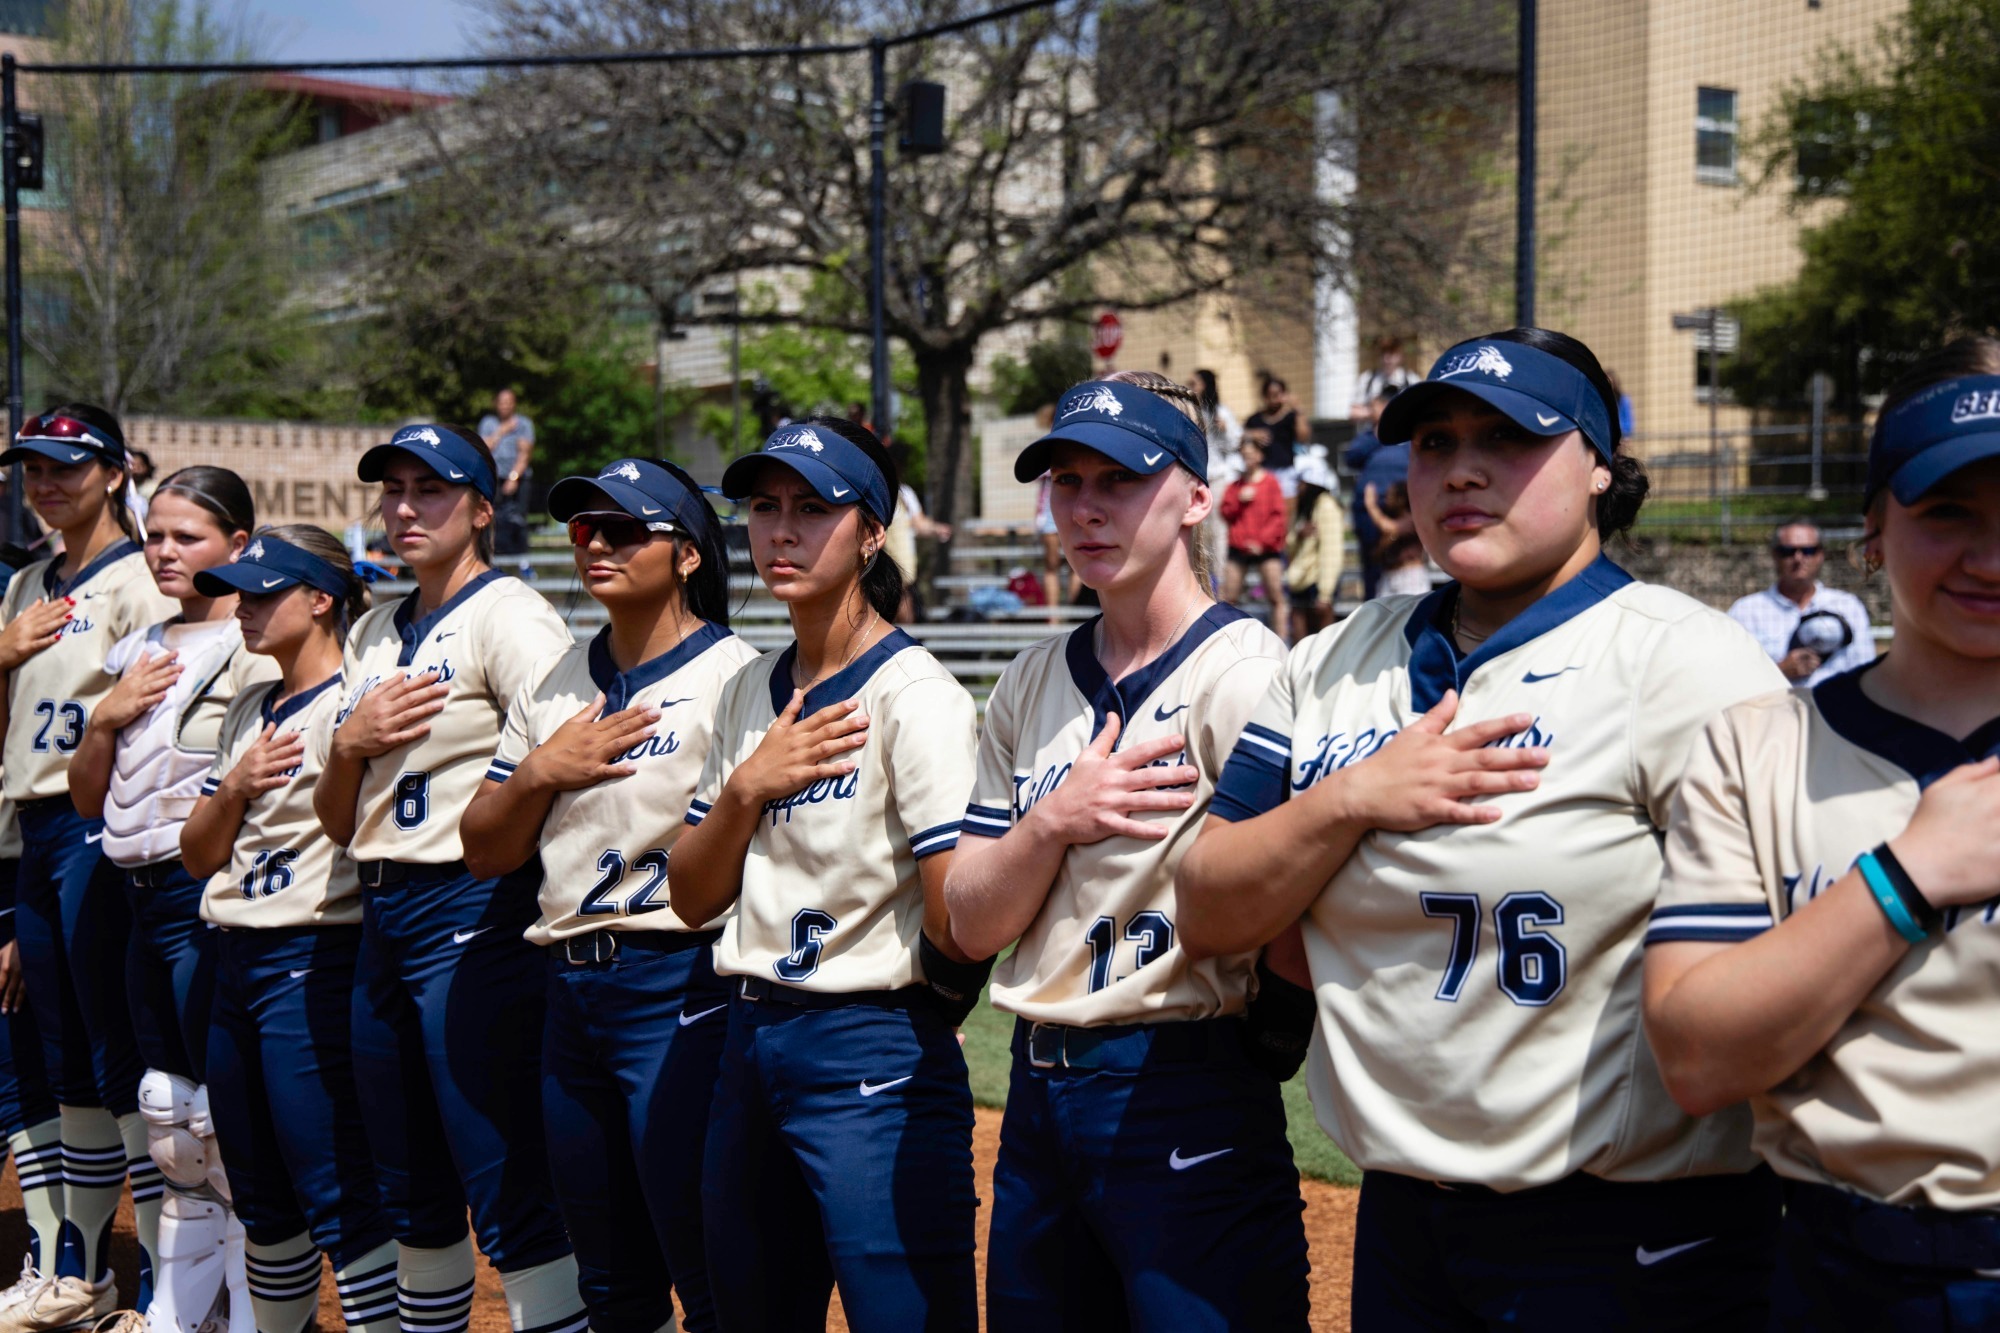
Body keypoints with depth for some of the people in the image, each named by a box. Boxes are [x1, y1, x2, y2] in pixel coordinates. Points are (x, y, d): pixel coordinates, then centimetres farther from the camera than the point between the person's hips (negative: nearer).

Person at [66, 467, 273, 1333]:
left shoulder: (256, 651, -7)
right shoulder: (137, 653, 16)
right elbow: (86, 798, 16)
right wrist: (107, 718, 1)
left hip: (210, 895, -8)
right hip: (143, 895, 8)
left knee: (226, 1123, -6)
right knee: (166, 1118, 13)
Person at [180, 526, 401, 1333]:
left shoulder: (355, 705, -9)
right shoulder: (248, 712, 16)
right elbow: (198, 855, 13)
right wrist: (235, 786, 0)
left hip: (314, 961, -8)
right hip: (235, 962, 8)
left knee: (338, 1195, -10)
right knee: (259, 1196, 15)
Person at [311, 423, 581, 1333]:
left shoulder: (508, 613, -6)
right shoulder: (372, 636, 18)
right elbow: (335, 822, 16)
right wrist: (348, 742, -1)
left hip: (475, 913, -8)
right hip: (382, 916, 8)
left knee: (508, 1191, -10)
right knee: (412, 1190, 16)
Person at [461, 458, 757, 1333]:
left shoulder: (734, 678, -7)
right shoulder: (551, 685, 14)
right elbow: (485, 853, 12)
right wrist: (540, 772, -3)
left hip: (679, 989, -7)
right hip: (570, 990, 7)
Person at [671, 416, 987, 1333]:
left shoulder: (915, 695, -14)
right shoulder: (748, 693, 10)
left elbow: (960, 923, -20)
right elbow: (693, 899, 9)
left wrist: (910, 1008, -1)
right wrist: (747, 789, -7)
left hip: (872, 1059, -8)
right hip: (749, 1045, 8)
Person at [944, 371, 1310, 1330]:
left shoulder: (1248, 674, -10)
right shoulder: (1030, 686, 11)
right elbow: (971, 924, 5)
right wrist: (1057, 821, -9)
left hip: (1187, 1102, -7)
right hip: (1037, 1093, 7)